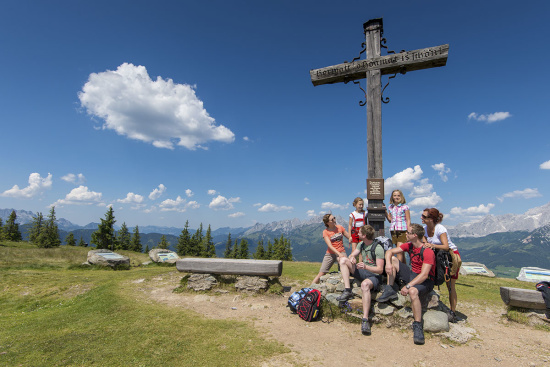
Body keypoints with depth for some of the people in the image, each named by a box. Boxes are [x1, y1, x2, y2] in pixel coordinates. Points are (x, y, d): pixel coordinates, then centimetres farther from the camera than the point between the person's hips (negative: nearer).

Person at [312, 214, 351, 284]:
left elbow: (350, 237, 14)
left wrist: (350, 239, -11)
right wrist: (339, 254, -27)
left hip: (341, 252, 1)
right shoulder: (325, 232, -3)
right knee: (321, 274, -1)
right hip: (330, 254, -1)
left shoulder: (340, 227, 4)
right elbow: (330, 246, -14)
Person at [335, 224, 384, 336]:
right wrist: (352, 258, -15)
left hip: (374, 275, -8)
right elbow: (351, 255, 10)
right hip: (362, 272, 8)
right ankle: (347, 291, -19)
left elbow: (380, 270, -19)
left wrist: (366, 267, -35)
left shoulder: (378, 248, -16)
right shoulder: (361, 244, 8)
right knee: (343, 259, -8)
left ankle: (365, 320, -42)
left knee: (365, 284, -42)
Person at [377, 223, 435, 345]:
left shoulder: (428, 252, -22)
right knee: (393, 260, -3)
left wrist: (408, 286, -35)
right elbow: (389, 252, 3)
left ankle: (418, 326, -28)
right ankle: (390, 290, -4)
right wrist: (388, 263, -18)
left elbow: (424, 275, -29)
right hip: (413, 275, 8)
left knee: (413, 291, -39)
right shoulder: (409, 245, 2)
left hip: (426, 281, -8)